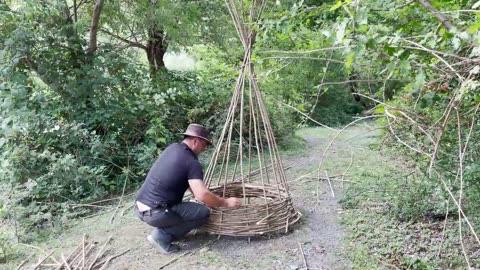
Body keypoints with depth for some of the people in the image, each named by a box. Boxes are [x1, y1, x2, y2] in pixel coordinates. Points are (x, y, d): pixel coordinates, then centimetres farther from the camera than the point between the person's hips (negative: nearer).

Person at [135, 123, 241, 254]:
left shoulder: (172, 148, 12)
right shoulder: (192, 163, -13)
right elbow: (202, 195, -23)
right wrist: (226, 203, -8)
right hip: (154, 213, -9)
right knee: (204, 212, -2)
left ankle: (163, 229, 17)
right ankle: (162, 236, -1)